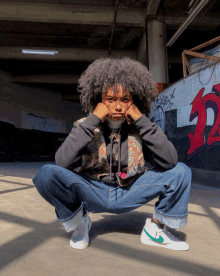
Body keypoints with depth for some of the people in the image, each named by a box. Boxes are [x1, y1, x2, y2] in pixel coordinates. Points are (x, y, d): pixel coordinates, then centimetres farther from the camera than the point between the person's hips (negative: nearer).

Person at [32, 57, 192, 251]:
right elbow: (63, 162, -26)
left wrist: (142, 120, -23)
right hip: (92, 193, -1)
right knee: (47, 174, -27)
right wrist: (93, 120, -25)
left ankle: (155, 228, 5)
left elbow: (169, 161, -20)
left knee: (181, 171, -14)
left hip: (129, 195, 2)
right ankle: (79, 224, 1)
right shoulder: (84, 126, -8)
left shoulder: (140, 127, -6)